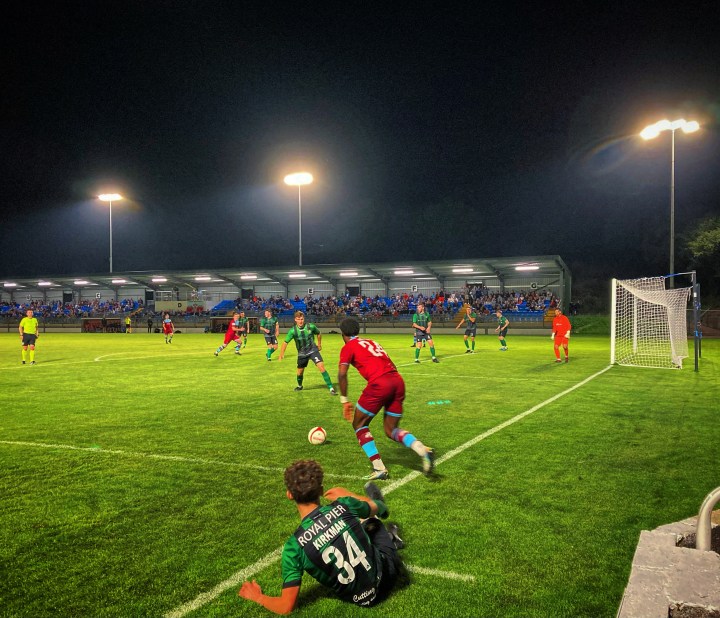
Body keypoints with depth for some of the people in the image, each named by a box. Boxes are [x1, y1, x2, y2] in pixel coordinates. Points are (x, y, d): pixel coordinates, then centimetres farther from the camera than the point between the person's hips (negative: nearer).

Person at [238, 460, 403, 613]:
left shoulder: (295, 545, -24)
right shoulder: (343, 505, -19)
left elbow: (286, 607, -20)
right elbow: (375, 508, 7)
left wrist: (258, 597, 1)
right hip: (386, 573, 0)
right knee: (373, 522, 31)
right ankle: (390, 537, 62)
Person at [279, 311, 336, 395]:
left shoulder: (311, 327, -15)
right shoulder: (293, 331, -16)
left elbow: (318, 333, 7)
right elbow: (285, 342, -12)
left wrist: (319, 344, 13)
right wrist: (281, 354, -22)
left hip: (313, 350, -2)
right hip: (302, 353, 2)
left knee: (321, 367, -19)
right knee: (300, 372, 12)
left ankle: (331, 388, -16)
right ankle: (300, 386, 46)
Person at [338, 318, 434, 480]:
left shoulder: (348, 347, 11)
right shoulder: (372, 342, 30)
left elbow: (342, 374, -3)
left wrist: (344, 400, 3)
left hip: (379, 383, -6)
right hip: (398, 381, 6)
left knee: (359, 425, 14)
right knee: (391, 430, 18)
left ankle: (379, 468, 3)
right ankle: (423, 450, -7)